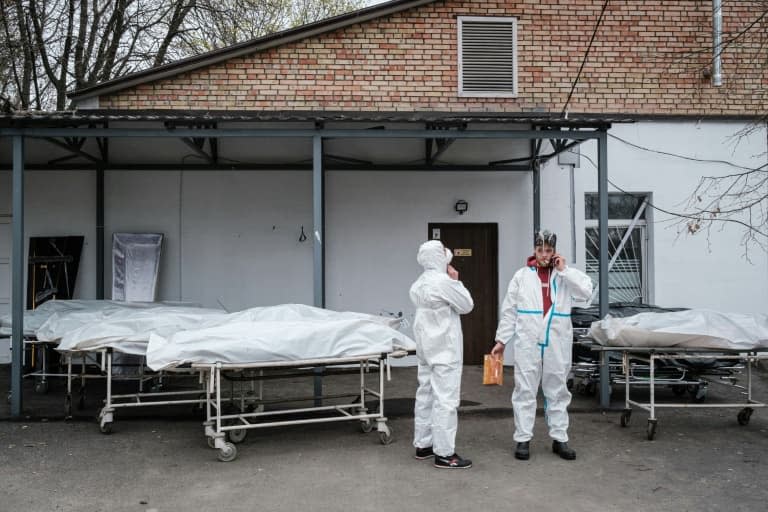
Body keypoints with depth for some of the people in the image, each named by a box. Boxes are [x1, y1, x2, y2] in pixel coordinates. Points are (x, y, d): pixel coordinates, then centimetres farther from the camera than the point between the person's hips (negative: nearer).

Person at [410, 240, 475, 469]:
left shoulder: (418, 284, 10)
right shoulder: (443, 281, -18)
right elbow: (467, 305, -9)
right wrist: (456, 281, -1)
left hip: (427, 346, 9)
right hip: (444, 349, -9)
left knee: (425, 395, 13)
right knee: (445, 399, -6)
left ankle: (423, 445, 21)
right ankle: (444, 453, -2)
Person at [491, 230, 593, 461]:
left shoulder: (565, 275, 6)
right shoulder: (522, 275, 5)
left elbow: (586, 291, -11)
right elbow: (509, 310, 5)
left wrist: (564, 270, -9)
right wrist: (501, 340, 2)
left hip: (557, 343, 1)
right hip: (527, 341, -1)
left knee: (557, 390, 10)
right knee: (525, 390, 3)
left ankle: (559, 439, 20)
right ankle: (523, 439, 10)